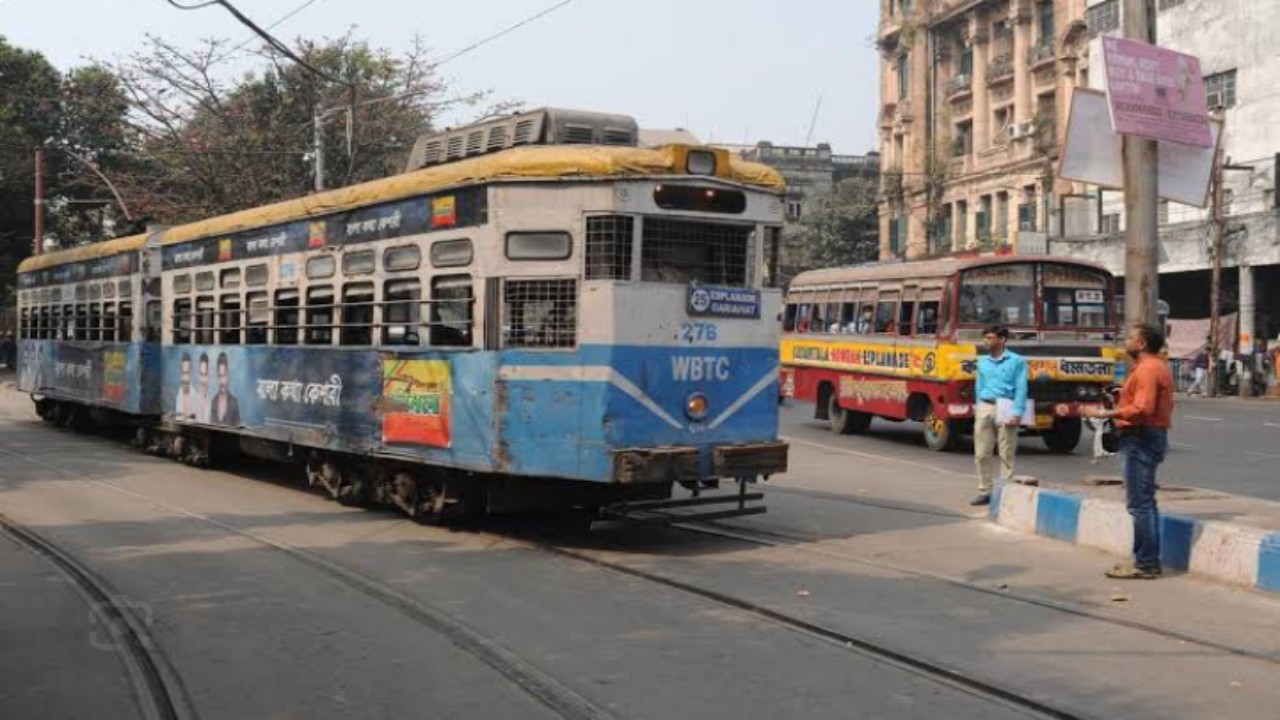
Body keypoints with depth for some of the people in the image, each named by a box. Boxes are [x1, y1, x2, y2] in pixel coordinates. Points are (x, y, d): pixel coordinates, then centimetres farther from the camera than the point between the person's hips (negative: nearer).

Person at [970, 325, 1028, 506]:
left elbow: (1021, 389, -5)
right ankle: (984, 491, 14)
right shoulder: (983, 362, 17)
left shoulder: (1017, 361, 0)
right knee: (981, 454, 5)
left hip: (1005, 408, -5)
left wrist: (1016, 413, -13)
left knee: (1006, 455, -3)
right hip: (985, 408, 5)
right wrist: (979, 409, 15)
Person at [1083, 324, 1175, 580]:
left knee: (1139, 504, -8)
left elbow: (1142, 409, -25)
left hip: (1141, 439, -11)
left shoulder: (1147, 369, -16)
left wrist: (1106, 413, -23)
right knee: (1146, 502, 15)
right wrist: (1125, 395, 19)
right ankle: (1149, 560, 21)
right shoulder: (1158, 367, 17)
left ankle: (1145, 564, -6)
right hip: (1153, 436, 11)